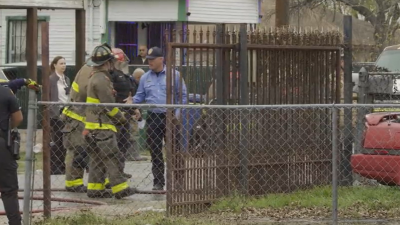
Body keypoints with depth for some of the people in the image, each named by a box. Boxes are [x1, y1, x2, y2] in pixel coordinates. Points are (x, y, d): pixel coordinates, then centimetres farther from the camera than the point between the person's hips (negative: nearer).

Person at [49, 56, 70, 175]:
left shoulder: (67, 79, 14)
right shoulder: (51, 79, -7)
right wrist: (52, 111, -16)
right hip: (56, 113, -6)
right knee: (57, 140, -4)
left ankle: (61, 166, 12)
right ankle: (54, 167, 1)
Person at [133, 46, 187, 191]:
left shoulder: (174, 75, 1)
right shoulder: (145, 78, 10)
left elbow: (182, 95, 2)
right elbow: (140, 96, 13)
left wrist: (178, 112, -9)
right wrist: (131, 102, -9)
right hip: (153, 118, 3)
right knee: (155, 151, 3)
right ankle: (158, 182, 8)